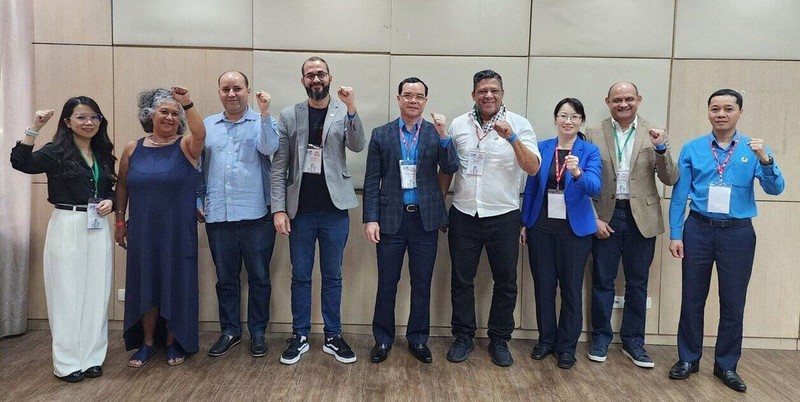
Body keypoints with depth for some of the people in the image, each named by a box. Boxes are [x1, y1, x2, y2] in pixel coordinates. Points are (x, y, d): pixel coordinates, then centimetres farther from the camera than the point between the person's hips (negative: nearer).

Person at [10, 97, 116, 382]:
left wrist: (110, 202, -2)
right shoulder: (56, 152, -4)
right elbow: (20, 162, -20)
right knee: (67, 293, 4)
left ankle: (92, 357, 21)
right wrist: (34, 128, -24)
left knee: (96, 294, 9)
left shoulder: (103, 154, 11)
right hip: (67, 229, -5)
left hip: (98, 229, 5)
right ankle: (67, 362, 15)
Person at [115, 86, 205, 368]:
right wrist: (119, 222, 9)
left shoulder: (186, 146, -3)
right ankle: (147, 342, 27)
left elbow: (200, 134, -26)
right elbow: (122, 187, 11)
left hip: (178, 233, -2)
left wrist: (187, 104, -39)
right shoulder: (133, 149, 5)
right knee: (145, 284, 11)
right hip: (142, 231, 2)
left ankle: (173, 342, 23)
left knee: (176, 284, 7)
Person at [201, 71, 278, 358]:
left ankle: (258, 332, 21)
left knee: (259, 277, 7)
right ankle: (230, 331, 26)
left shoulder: (262, 122, 3)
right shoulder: (207, 125, 10)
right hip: (218, 216, 3)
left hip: (256, 215, -2)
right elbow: (198, 166, 12)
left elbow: (269, 148, -17)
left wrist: (265, 112, -25)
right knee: (225, 278, 12)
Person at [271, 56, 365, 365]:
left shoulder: (344, 113, 3)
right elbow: (279, 166, 2)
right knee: (300, 276, 10)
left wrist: (351, 109, -25)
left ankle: (333, 337, 21)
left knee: (332, 276, 10)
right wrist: (278, 208, -5)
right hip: (300, 210, 1)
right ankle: (299, 336, 23)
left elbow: (357, 146, -13)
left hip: (334, 209, 0)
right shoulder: (289, 116, 4)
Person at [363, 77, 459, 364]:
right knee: (387, 283, 8)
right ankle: (383, 339, 25)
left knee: (422, 284, 10)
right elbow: (371, 181, 1)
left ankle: (418, 339, 27)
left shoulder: (436, 133, 4)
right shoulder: (381, 134, 3)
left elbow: (450, 169, -8)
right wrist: (370, 219, -6)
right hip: (391, 219, 0)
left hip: (425, 219, 1)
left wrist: (444, 136, -21)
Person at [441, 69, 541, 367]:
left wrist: (512, 138, -23)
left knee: (505, 281, 9)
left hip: (503, 216, -1)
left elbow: (533, 168, -11)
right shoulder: (458, 125, 3)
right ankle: (463, 336, 24)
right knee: (461, 280, 9)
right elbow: (446, 169, 9)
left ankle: (499, 340, 25)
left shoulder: (519, 125, -3)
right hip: (464, 215, 1)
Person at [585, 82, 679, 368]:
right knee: (602, 281, 8)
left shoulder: (654, 135, 2)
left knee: (638, 282, 10)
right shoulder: (593, 133, -1)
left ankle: (633, 341, 24)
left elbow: (670, 180, -2)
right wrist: (593, 217, -7)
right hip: (605, 216, -1)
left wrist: (661, 149, -17)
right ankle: (601, 337, 23)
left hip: (641, 218, 1)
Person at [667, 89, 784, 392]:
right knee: (692, 298, 8)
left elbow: (775, 189, -8)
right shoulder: (692, 149, 0)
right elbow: (679, 195, 0)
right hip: (699, 230, 0)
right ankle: (688, 359, 23)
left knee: (733, 302, 8)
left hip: (738, 233, 0)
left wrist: (765, 160, -26)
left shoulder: (754, 149, 2)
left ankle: (726, 365, 24)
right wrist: (675, 234, -4)